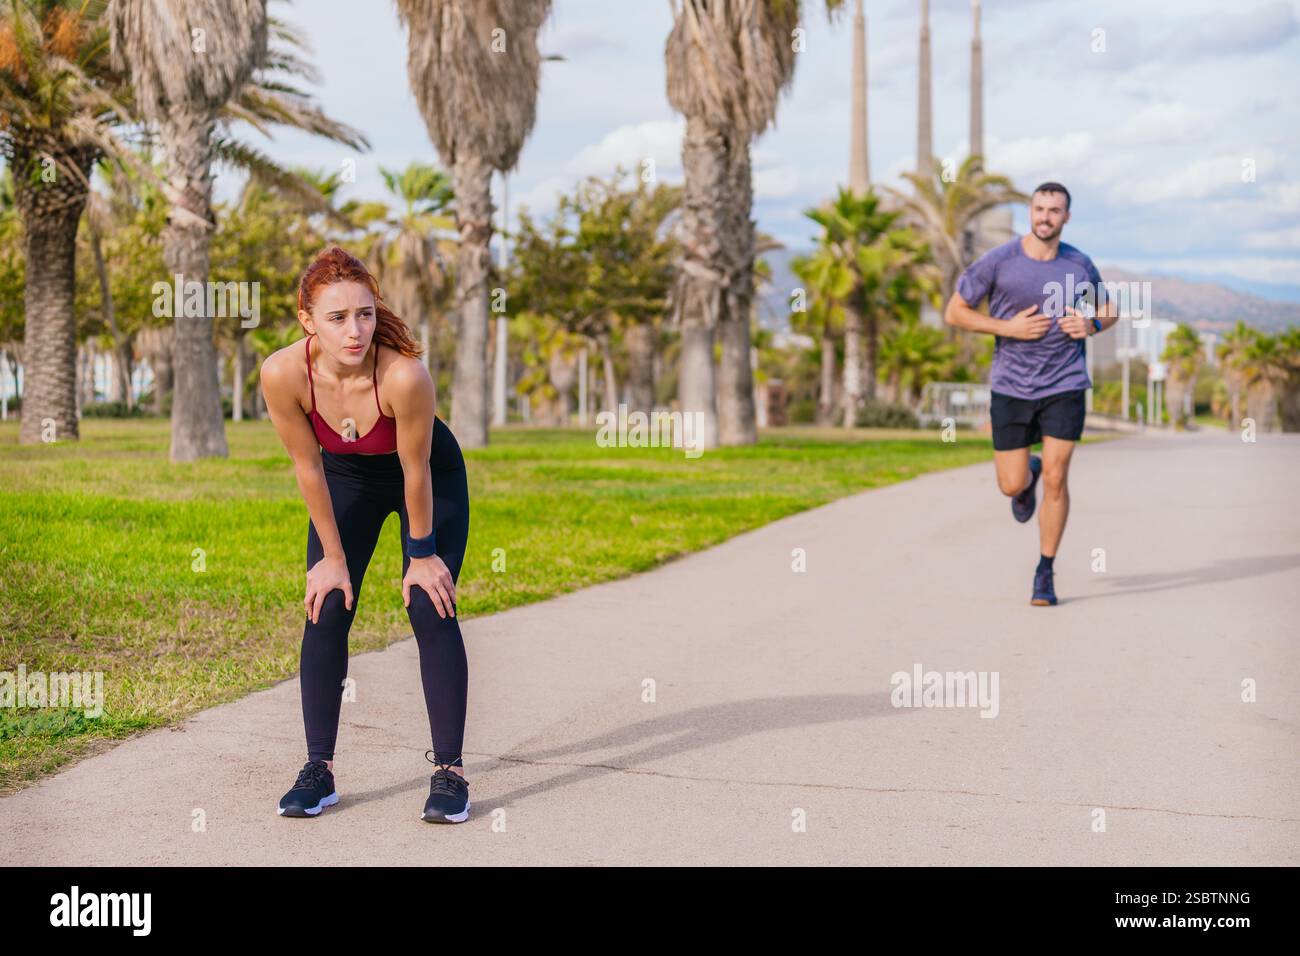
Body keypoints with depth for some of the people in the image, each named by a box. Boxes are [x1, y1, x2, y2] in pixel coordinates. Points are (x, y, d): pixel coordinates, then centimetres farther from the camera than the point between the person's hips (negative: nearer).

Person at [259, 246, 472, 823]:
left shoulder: (404, 374, -40)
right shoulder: (283, 374, -32)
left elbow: (416, 472, -26)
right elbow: (307, 466, -17)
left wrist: (421, 554, -14)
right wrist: (333, 555, -9)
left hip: (431, 477, -3)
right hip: (346, 477, 3)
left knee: (431, 610, -11)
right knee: (325, 611, -5)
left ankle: (450, 772, -3)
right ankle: (318, 770, 4)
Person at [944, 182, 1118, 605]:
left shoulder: (1079, 264, 1)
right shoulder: (997, 262, -7)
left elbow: (1109, 309, 18)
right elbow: (954, 312, -3)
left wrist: (1092, 324, -6)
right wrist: (1008, 327, -14)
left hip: (1065, 385, 0)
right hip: (1011, 387, 0)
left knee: (1055, 478, -8)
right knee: (1012, 486, 3)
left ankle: (1045, 573, 6)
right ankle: (1028, 478, 43)